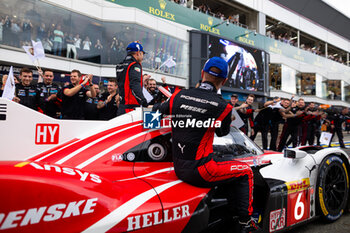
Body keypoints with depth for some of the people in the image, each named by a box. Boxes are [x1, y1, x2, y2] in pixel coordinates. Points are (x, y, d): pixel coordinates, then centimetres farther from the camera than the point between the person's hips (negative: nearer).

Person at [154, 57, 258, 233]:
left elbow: (156, 111, 17)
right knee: (245, 172, 17)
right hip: (200, 171, -6)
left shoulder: (178, 96, 0)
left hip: (178, 169, 6)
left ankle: (232, 214, 39)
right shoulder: (223, 106, -12)